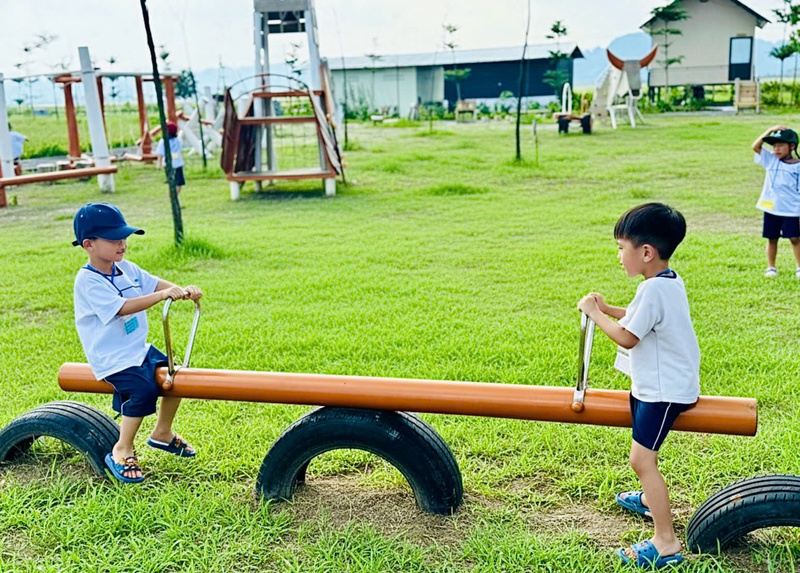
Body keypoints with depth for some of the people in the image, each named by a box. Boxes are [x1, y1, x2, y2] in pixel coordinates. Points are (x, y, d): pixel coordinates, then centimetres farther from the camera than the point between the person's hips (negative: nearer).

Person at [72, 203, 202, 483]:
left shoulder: (126, 268, 6)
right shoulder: (87, 281, -19)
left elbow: (155, 283, -1)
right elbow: (123, 307, -31)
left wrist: (183, 290, -22)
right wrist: (163, 294, -38)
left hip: (139, 348, 9)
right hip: (111, 358, -9)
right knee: (144, 389, -26)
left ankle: (162, 433, 28)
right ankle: (121, 452, -7)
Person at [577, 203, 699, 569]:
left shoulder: (653, 289, -25)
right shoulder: (670, 282, 6)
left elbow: (627, 338, -22)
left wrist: (595, 314, -10)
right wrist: (607, 309, 6)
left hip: (664, 390, -11)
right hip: (657, 384, 11)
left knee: (641, 459, -13)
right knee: (644, 453, 29)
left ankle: (666, 543, -9)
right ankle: (651, 499, 51)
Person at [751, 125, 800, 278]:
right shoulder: (771, 160, 4)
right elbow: (755, 146, -5)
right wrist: (770, 131, -11)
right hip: (771, 208, 3)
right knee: (772, 238, 9)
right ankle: (771, 267, 19)